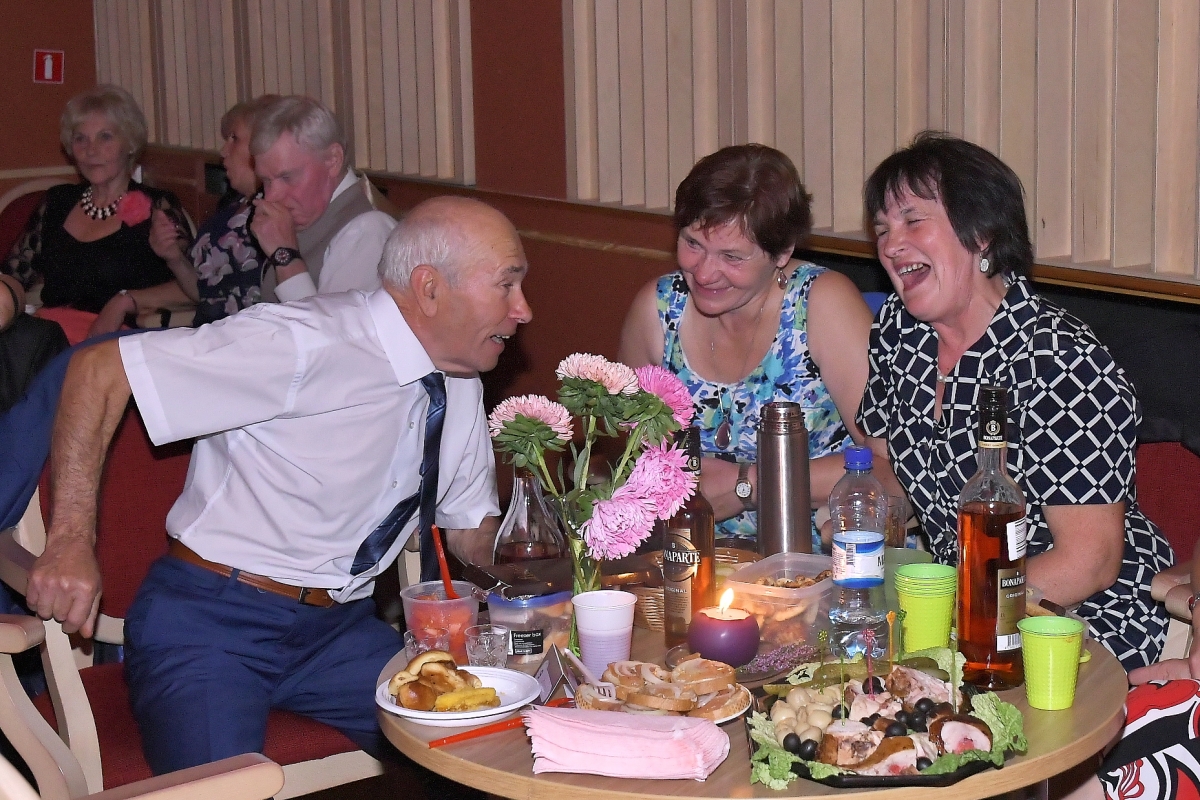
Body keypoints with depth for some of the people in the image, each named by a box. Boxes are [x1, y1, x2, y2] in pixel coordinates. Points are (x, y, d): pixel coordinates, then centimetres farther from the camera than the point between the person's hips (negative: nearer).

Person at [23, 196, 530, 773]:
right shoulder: (305, 345, -20)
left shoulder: (461, 385, 4)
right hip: (211, 621, -6)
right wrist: (72, 540, -26)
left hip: (338, 630, 6)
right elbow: (98, 370, -20)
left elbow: (473, 535, 16)